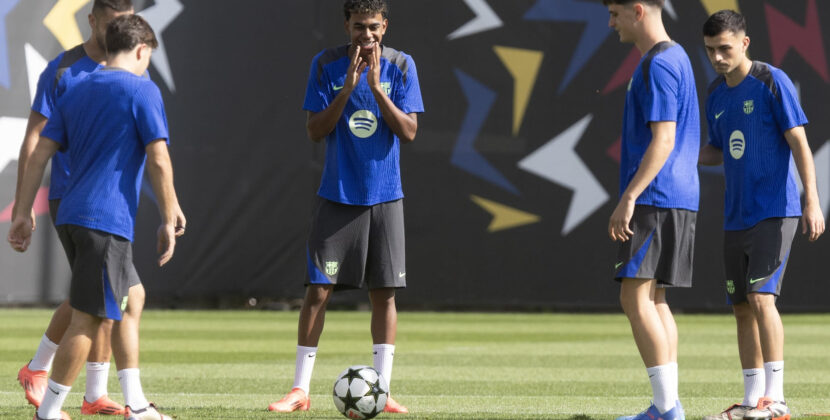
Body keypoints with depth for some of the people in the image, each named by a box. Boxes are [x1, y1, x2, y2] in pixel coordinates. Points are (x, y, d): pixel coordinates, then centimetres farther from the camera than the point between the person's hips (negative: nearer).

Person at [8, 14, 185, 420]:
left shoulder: (76, 93, 16)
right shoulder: (142, 90, -4)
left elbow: (39, 155, 12)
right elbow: (158, 160, -10)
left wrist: (23, 215, 12)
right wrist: (169, 220, -5)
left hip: (70, 218, 8)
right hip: (107, 220, -8)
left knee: (132, 297, 19)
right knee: (87, 319, -4)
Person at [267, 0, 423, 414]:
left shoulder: (401, 65, -1)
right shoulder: (326, 65, -3)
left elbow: (409, 131, -7)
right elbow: (315, 130, -7)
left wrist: (375, 86, -18)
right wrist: (348, 87, -19)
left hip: (384, 196, 1)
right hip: (337, 195, -1)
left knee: (383, 292, 1)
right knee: (318, 289, -5)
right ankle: (300, 389, 1)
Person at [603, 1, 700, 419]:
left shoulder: (659, 65, -13)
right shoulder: (676, 57, 19)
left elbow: (663, 139, -20)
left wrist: (628, 199, -22)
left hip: (657, 198, -10)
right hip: (676, 200, 10)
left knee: (636, 297, -11)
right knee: (653, 299, 10)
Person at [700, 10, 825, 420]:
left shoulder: (772, 82, -8)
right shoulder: (716, 95, 12)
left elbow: (799, 143, -11)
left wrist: (812, 202, -18)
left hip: (774, 212, -7)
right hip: (736, 217, 7)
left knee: (761, 296, -17)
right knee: (742, 307, 7)